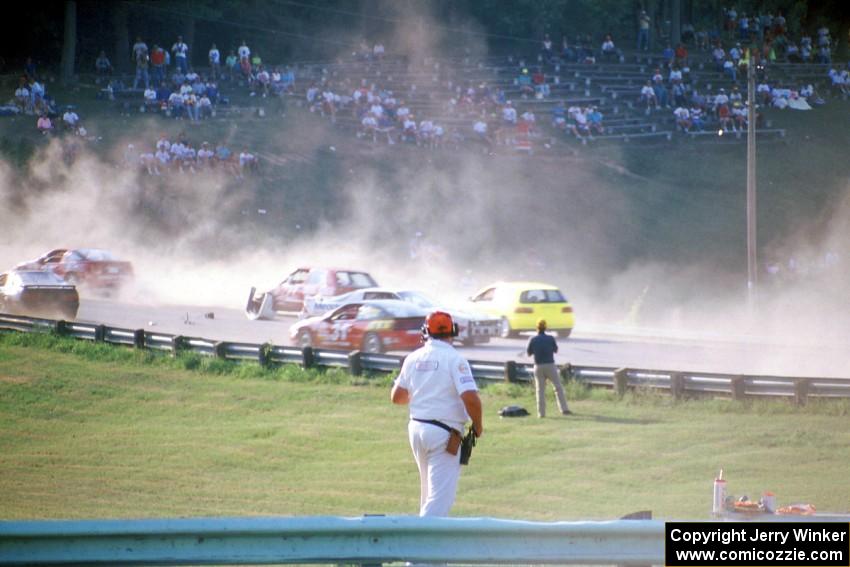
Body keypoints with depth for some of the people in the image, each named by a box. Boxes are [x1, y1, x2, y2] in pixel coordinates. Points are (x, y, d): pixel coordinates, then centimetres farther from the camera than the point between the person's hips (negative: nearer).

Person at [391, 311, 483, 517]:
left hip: (416, 429, 7)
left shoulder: (413, 358, 6)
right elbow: (470, 398, -20)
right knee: (441, 495, -8)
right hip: (444, 434, -7)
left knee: (429, 490, 23)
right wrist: (478, 425, -4)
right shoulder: (454, 359, -12)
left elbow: (397, 397, 13)